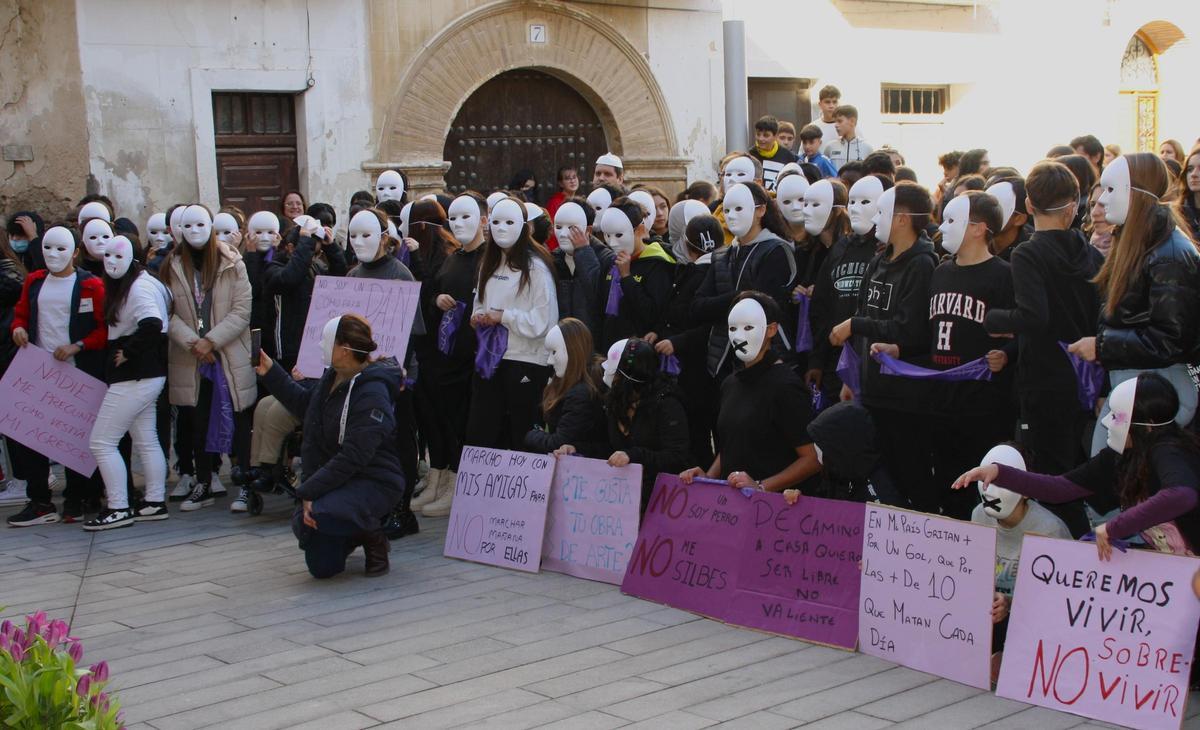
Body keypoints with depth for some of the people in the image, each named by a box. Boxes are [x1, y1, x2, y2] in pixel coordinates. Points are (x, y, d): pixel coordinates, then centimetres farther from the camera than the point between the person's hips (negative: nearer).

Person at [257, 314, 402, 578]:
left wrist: (309, 491, -26)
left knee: (319, 515, -37)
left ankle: (372, 535, -7)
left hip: (373, 483, -8)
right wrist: (271, 374, 19)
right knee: (322, 568, 2)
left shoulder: (372, 395, -23)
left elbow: (352, 457, -27)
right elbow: (304, 403, 26)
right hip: (332, 480, 8)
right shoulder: (331, 378, 4)